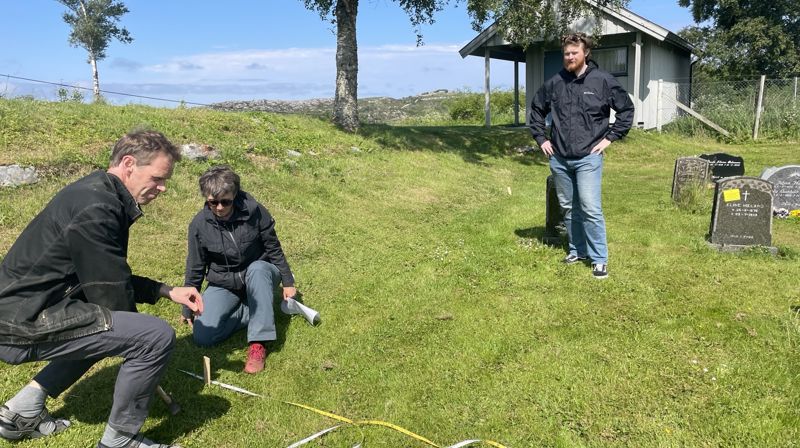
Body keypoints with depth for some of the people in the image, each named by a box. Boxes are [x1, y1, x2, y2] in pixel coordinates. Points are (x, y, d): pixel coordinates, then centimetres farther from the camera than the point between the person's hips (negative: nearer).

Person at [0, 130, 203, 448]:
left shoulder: (102, 195, 10)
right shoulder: (94, 209, -21)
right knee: (157, 336, -20)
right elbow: (112, 294, -16)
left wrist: (168, 291, 10)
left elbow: (113, 278, 18)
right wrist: (134, 336, 2)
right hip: (27, 323, -11)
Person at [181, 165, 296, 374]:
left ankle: (258, 344, -33)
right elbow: (195, 268, -1)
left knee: (257, 269, -40)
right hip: (223, 284, 1)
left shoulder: (253, 210, -20)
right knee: (202, 337, -20)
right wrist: (188, 308, 5)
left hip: (259, 274, -1)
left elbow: (274, 248, -7)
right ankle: (258, 312, -3)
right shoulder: (199, 224, -14)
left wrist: (287, 282, -3)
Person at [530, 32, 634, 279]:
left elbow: (626, 109, 4)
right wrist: (541, 138, 10)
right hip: (559, 159, 4)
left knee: (591, 209, -9)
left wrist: (610, 137, -2)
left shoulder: (602, 80, -4)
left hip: (588, 158, -4)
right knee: (568, 208, 12)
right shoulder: (554, 83, 4)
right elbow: (536, 109, 19)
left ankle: (600, 258, 3)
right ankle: (577, 250, 27)